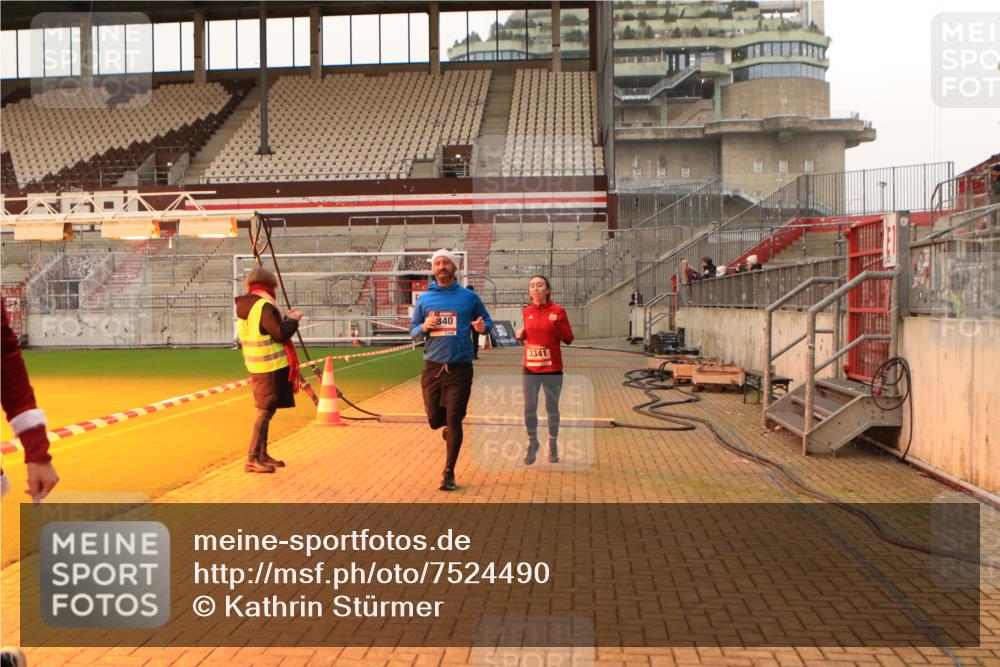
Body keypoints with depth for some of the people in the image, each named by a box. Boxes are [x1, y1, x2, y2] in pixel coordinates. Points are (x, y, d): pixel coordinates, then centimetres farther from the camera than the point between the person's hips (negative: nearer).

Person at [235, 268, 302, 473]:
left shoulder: (244, 308, 13)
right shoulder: (264, 306, -16)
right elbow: (280, 333, -20)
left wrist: (285, 318, 20)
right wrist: (293, 319, -4)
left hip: (257, 367, 9)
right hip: (272, 366, -9)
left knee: (265, 410, 16)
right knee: (265, 411, -7)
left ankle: (262, 455, 24)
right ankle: (252, 459, -7)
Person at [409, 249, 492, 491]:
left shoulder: (469, 297, 4)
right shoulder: (424, 299, 9)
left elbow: (487, 320, 13)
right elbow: (412, 331, 14)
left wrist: (483, 326, -11)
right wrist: (424, 327, -9)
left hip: (460, 368, -2)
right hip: (432, 367, 2)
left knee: (454, 421, -3)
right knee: (434, 419, 6)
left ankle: (448, 473, 9)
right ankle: (449, 426, 44)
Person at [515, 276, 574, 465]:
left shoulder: (557, 310, -6)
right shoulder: (527, 311, 5)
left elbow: (568, 339, -5)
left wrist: (556, 324, -21)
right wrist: (521, 335, -1)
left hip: (552, 369, -3)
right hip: (530, 368, 3)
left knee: (552, 408, 7)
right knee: (529, 408, 3)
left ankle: (553, 445, 24)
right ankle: (532, 443, 23)